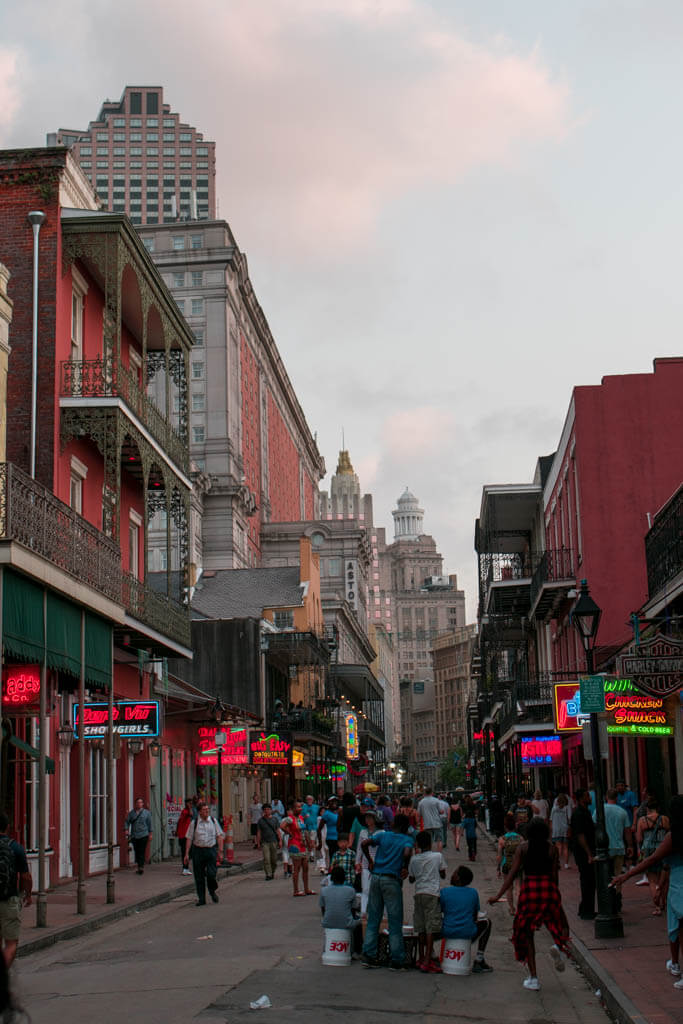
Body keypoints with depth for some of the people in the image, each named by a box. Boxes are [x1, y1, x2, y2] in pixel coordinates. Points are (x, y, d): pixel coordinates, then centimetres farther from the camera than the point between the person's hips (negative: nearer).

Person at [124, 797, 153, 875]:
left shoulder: (146, 813, 6)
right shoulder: (131, 813, 10)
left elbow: (149, 824, 7)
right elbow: (127, 821, 7)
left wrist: (150, 834, 4)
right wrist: (127, 829, -9)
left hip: (143, 835, -2)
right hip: (134, 835, 2)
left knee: (142, 851, -9)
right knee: (136, 851, 4)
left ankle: (141, 867, -12)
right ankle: (139, 866, 15)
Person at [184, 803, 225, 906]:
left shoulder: (213, 821, 5)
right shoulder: (194, 823, 1)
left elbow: (220, 836, 6)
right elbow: (189, 838, 2)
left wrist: (220, 851, 0)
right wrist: (187, 854, -2)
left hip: (211, 850, 0)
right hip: (198, 850, 0)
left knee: (211, 874, -9)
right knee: (199, 877, 5)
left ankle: (212, 891, 21)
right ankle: (201, 899, 17)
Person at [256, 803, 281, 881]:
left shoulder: (274, 819, 6)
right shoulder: (261, 820, 3)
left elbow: (277, 830, 8)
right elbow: (258, 832, 4)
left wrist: (280, 840, 2)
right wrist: (258, 843, 1)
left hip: (273, 841, 1)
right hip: (264, 842, -1)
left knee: (274, 859, 6)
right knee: (266, 859, -10)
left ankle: (272, 872, 27)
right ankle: (268, 875, -7)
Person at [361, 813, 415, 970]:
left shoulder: (383, 835, 11)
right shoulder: (407, 839, 2)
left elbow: (364, 843, -4)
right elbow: (407, 853, -20)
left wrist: (370, 861, 6)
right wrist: (405, 868, -3)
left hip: (376, 877, 4)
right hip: (391, 880, -4)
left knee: (373, 918, 10)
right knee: (395, 921, 3)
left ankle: (368, 956, 10)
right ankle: (396, 960, 4)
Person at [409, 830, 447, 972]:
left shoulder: (414, 859, 8)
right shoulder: (438, 856, 0)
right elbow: (443, 875, 10)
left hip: (418, 894, 4)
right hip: (432, 893, -4)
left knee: (421, 928, 12)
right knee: (431, 927, -6)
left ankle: (421, 958, 19)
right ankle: (427, 962, -12)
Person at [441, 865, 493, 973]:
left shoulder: (444, 891, -4)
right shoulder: (473, 893, 2)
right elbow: (475, 917, 11)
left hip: (448, 932, 0)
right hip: (468, 934, 0)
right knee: (486, 922, 28)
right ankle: (479, 960, 23)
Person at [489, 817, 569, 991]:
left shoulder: (523, 847, 1)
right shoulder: (552, 848, 3)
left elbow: (513, 873, -4)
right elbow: (555, 875, 2)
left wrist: (498, 895, -2)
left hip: (529, 888, -1)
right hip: (548, 888, 1)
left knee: (526, 932, 10)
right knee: (557, 923, 23)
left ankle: (533, 978, 6)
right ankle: (558, 946, -12)